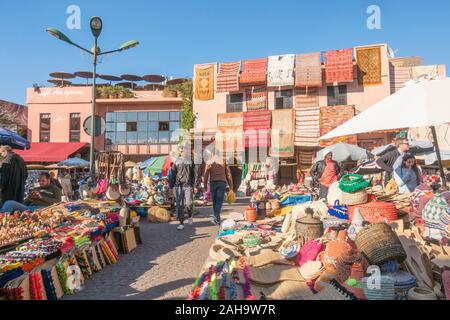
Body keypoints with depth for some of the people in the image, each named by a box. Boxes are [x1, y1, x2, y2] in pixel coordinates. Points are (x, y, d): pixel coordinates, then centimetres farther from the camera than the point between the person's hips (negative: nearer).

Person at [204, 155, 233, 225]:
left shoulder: (209, 162, 6)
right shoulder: (223, 160, 7)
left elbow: (206, 175, 0)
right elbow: (228, 174, 3)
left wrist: (205, 186, 4)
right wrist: (231, 185, 6)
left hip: (213, 182, 1)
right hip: (222, 182, -1)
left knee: (214, 200, 13)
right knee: (219, 201, -2)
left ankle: (216, 218, 19)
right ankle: (216, 218, -11)